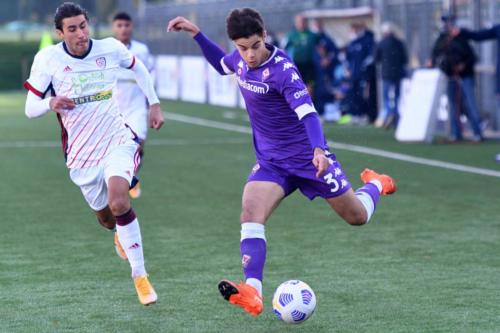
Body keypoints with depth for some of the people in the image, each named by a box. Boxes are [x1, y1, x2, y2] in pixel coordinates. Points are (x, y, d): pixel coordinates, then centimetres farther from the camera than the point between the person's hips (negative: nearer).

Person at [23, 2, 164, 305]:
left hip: (118, 140, -1)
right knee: (106, 217, 11)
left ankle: (140, 276, -14)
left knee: (118, 201, -27)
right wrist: (51, 104, -25)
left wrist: (154, 104, 16)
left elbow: (138, 67, 19)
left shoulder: (111, 48, -4)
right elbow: (31, 109, -3)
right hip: (81, 154, 1)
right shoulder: (47, 59, -8)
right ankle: (121, 233, 52)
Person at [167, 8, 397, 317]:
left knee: (358, 217, 10)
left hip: (308, 157, -5)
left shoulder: (282, 69, -25)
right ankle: (253, 292, -37)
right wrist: (196, 34, 10)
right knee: (250, 213, -24)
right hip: (271, 161, 5)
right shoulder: (240, 60, -4)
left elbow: (307, 112, -36)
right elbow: (222, 64, 22)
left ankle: (376, 184, 46)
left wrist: (319, 149, -53)